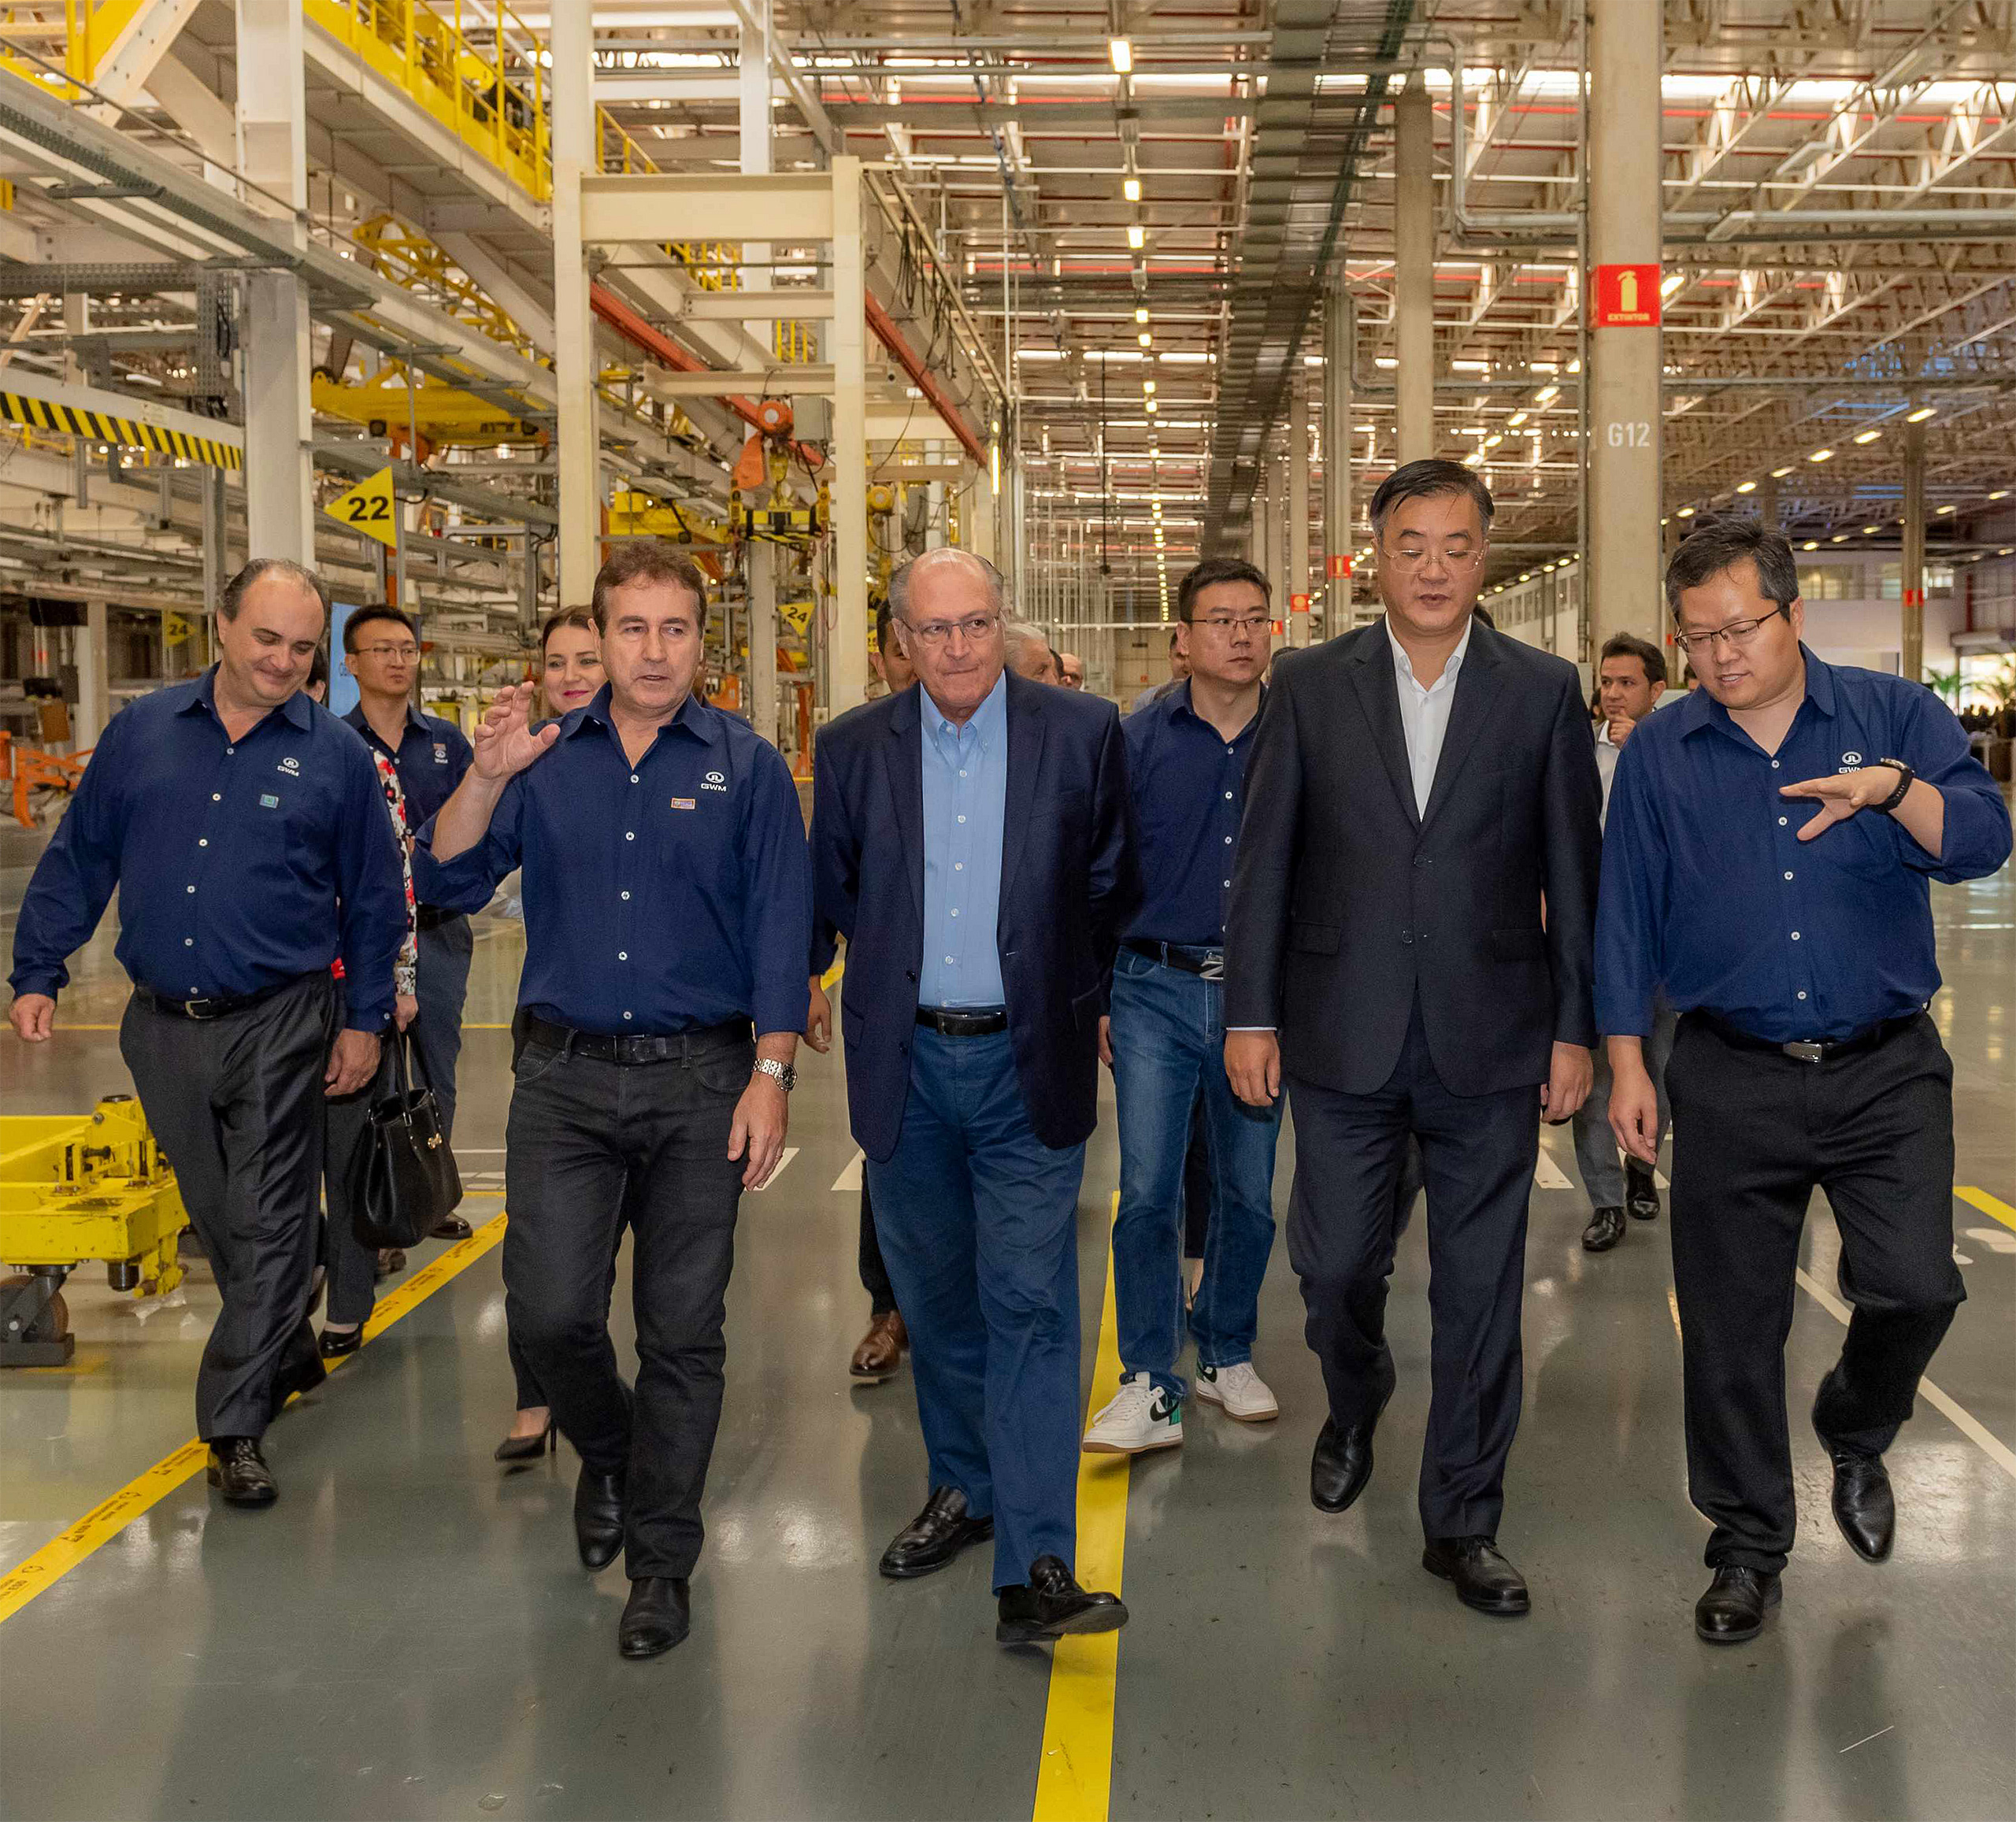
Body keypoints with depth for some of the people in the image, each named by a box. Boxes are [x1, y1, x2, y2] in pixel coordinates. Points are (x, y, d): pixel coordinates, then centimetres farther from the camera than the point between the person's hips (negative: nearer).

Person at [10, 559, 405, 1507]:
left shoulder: (336, 754, -1)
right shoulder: (142, 730, 4)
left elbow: (374, 898, 4)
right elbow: (77, 859, 9)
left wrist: (365, 1020, 2)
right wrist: (37, 974, 5)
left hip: (278, 1026, -3)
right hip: (163, 1026, 3)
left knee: (268, 1224, -2)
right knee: (217, 1216, 14)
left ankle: (236, 1422, 6)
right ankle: (287, 1353, 35)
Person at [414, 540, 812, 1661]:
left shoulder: (746, 767, 1)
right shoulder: (546, 760, 7)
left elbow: (781, 930, -2)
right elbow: (449, 887, 1)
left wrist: (771, 1076, -9)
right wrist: (486, 778, -13)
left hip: (700, 1080, -1)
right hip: (568, 1076, 2)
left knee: (683, 1329, 4)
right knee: (548, 1313, -3)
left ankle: (662, 1559, 19)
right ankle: (611, 1453, 30)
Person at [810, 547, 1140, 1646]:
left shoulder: (1083, 733, -2)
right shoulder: (853, 749, 2)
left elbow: (1109, 886, 8)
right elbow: (833, 894, 14)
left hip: (1027, 1066, -2)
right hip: (907, 1064, 3)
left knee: (1030, 1305, -8)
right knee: (934, 1298, 15)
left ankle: (1033, 1569, -8)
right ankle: (963, 1489, 34)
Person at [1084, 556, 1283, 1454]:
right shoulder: (1138, 741, 1)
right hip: (1156, 992, -1)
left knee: (1249, 1192, 10)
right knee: (1147, 1191, -5)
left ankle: (1227, 1354, 28)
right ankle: (1150, 1387, 3)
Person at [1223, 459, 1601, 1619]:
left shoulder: (1545, 691, 2)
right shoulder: (1309, 685, 2)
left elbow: (1573, 874, 3)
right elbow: (1265, 861, 3)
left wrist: (1577, 1030, 0)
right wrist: (1250, 1015, -1)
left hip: (1489, 1043, 0)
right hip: (1343, 1039, 0)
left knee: (1480, 1289, 6)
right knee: (1335, 1263, 8)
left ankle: (1464, 1519, 20)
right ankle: (1354, 1411, 41)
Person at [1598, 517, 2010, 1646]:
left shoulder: (1895, 716, 2)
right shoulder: (1660, 756, 5)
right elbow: (1626, 916, 7)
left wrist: (1892, 788, -28)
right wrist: (1628, 1064, 4)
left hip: (1887, 1073, 0)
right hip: (1731, 1084, 1)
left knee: (1915, 1288, -9)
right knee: (1731, 1324, 4)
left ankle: (1856, 1438, 24)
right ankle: (1749, 1545, 21)